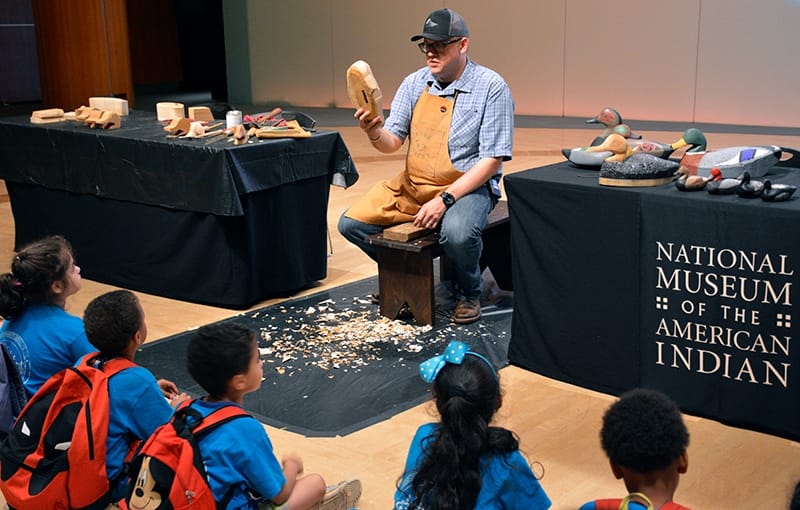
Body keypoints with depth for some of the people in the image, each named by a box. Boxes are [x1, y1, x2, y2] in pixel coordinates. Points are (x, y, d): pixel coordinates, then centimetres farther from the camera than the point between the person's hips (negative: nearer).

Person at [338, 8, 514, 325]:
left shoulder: (491, 87, -11)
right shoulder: (414, 84, 4)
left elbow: (492, 159, -14)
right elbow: (391, 143, 3)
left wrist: (445, 200, -24)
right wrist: (375, 133, -23)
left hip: (468, 185, -5)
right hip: (412, 185, 6)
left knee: (457, 233, -36)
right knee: (352, 223, -8)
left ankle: (468, 293, -3)